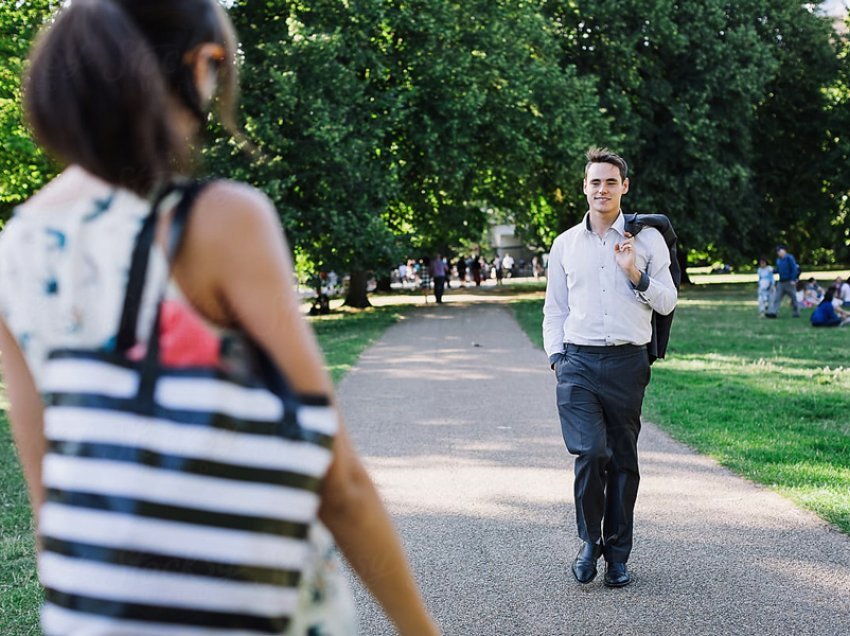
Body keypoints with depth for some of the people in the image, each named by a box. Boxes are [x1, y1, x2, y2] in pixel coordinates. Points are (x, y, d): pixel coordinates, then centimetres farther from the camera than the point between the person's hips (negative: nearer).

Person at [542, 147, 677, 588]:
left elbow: (667, 303, 6)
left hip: (627, 363, 0)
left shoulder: (646, 239, 7)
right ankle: (590, 541, 6)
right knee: (590, 452, -14)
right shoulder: (565, 243, 11)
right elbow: (554, 308, 16)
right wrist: (556, 356, 5)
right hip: (578, 361, 0)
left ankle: (617, 554, 16)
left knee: (623, 460, 5)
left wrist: (636, 274, -9)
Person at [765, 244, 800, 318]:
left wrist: (793, 280, -18)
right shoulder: (778, 260, 11)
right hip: (781, 282, 7)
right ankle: (772, 312, -8)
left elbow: (794, 269, -13)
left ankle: (796, 313, 15)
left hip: (789, 282, -7)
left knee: (793, 298, 3)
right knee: (776, 297, -3)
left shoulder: (789, 258, -10)